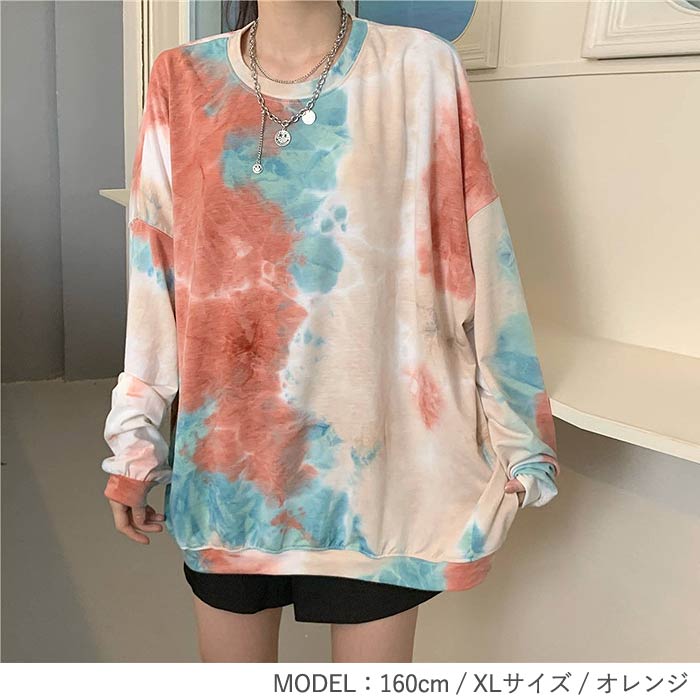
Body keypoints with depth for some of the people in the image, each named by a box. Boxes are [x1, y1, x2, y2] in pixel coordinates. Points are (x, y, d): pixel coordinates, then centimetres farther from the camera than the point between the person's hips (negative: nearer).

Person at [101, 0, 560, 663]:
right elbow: (155, 275, 2)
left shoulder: (420, 68, -3)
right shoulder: (185, 79, 2)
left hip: (373, 450, -1)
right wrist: (134, 447, 5)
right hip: (224, 449, 2)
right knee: (230, 666, 18)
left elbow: (479, 263, -3)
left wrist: (516, 440, 0)